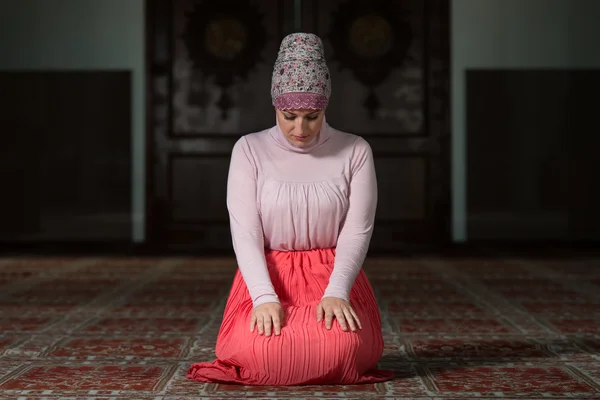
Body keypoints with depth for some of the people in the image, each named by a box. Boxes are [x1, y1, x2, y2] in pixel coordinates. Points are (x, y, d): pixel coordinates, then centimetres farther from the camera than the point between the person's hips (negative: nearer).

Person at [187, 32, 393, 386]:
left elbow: (357, 230, -5)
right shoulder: (250, 149, 1)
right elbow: (245, 231, -6)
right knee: (255, 349, -31)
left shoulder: (355, 151, 2)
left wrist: (336, 292, -22)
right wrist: (264, 297, -22)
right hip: (268, 280, 0)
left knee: (341, 346, -32)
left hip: (334, 279, 0)